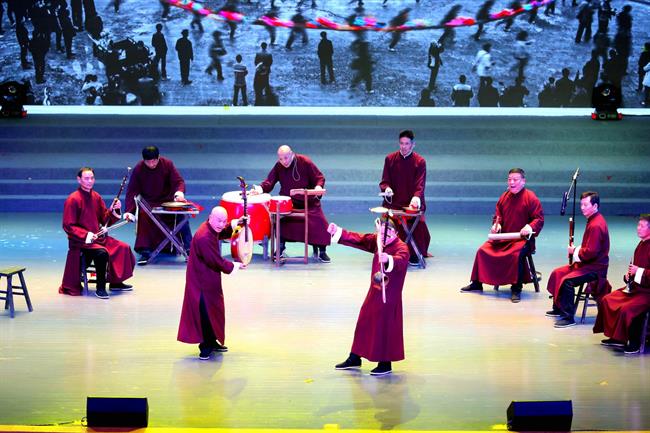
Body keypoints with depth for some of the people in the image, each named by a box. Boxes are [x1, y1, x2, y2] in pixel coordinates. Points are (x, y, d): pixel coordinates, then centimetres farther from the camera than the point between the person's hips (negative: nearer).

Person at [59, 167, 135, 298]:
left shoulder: (96, 197, 9)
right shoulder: (73, 199, -12)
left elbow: (105, 220, 11)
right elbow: (68, 226, -15)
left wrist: (113, 210, -8)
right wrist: (86, 235, -25)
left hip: (98, 237, 8)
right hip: (80, 241, -8)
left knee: (123, 248, -1)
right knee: (102, 253, -32)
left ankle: (116, 282, 15)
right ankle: (100, 288, -19)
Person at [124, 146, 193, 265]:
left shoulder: (167, 164, -8)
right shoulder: (138, 169, -10)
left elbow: (179, 181, -8)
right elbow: (132, 191, -7)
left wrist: (179, 192, -33)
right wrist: (129, 211, -17)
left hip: (167, 200, 1)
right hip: (149, 202, -1)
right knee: (143, 215, -31)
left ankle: (188, 248, -16)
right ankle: (144, 252, -25)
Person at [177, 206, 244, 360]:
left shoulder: (212, 229, 1)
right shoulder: (204, 237, -28)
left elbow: (224, 233, 25)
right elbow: (217, 262, -25)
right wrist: (234, 266, -10)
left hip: (210, 278, 10)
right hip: (201, 280, -10)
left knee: (214, 310, 19)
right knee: (205, 311, -4)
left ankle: (212, 342, 32)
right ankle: (205, 347, 5)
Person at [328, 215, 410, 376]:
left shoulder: (401, 247, -20)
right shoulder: (378, 241, 3)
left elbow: (400, 261, -40)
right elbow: (359, 239, 6)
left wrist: (388, 259, -61)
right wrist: (338, 232, -2)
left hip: (390, 297, -8)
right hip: (374, 292, 8)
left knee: (385, 328, -1)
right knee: (364, 323, 16)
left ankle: (386, 364, 11)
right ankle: (354, 359, 29)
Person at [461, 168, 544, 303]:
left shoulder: (531, 198, -8)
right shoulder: (504, 196, 10)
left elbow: (539, 219, -10)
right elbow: (498, 215, 21)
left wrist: (530, 227, -29)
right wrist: (496, 224, -1)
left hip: (522, 239, -6)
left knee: (516, 254, -36)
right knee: (483, 250, -5)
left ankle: (516, 289, -26)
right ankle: (476, 283, 9)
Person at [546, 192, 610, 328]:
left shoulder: (596, 225, -23)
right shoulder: (593, 220, 10)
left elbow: (591, 252, -27)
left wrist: (575, 252, -11)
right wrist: (576, 250, 2)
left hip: (595, 267, -11)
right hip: (587, 263, 11)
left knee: (567, 281, -26)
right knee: (557, 273, 14)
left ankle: (569, 317, -18)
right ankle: (558, 308, 25)